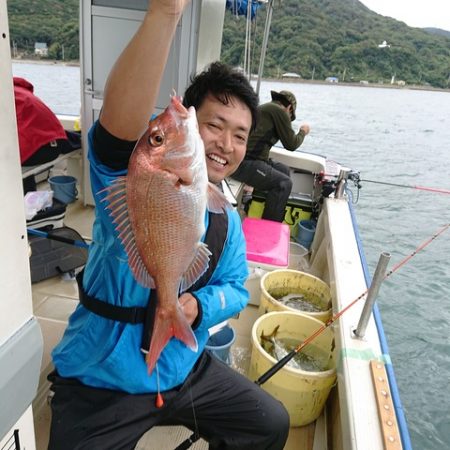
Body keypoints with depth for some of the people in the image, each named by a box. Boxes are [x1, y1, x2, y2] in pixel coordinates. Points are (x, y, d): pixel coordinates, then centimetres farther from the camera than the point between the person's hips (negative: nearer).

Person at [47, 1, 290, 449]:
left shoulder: (226, 220, 0)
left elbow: (234, 288, 7)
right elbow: (118, 125, -43)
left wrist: (199, 307, -15)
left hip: (183, 371, 6)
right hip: (98, 383, -5)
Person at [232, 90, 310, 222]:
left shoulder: (263, 108, 24)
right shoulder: (280, 112, -5)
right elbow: (291, 144, -1)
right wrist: (303, 132, 18)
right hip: (244, 163, -11)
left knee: (284, 170, 18)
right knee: (284, 183, -12)